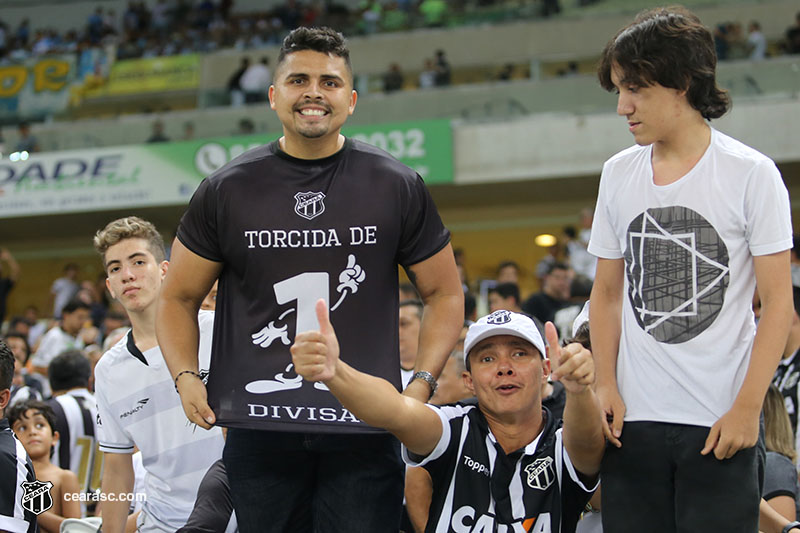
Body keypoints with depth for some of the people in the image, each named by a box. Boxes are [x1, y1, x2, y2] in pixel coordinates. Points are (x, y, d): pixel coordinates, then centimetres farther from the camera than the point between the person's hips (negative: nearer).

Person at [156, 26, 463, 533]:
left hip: (364, 430, -1)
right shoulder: (227, 190, 7)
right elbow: (179, 298, 15)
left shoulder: (397, 186, 6)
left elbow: (444, 293, 14)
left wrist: (423, 381, 0)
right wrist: (186, 377, -2)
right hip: (259, 428, 1)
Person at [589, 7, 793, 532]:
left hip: (721, 423, -4)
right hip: (634, 418, 4)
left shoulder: (751, 173, -4)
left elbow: (778, 302, -5)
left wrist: (747, 408, -11)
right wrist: (606, 385, 3)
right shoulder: (618, 174, 9)